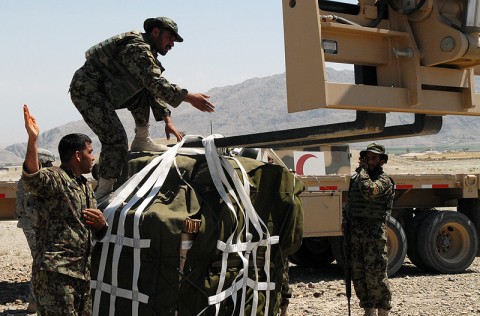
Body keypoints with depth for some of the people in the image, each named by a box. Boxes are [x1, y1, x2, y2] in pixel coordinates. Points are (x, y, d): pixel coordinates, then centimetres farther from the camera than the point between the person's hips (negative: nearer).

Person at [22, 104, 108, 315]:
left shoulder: (87, 189, 22)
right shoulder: (54, 178, -5)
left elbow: (98, 234, 29)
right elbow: (32, 178, -30)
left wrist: (101, 224, 4)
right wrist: (33, 139, -42)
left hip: (81, 274, 9)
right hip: (55, 272, -9)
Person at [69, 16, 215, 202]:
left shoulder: (146, 52, 15)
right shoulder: (138, 48, -17)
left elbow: (155, 88, 17)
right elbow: (156, 84, -28)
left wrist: (167, 120, 9)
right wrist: (189, 97, -29)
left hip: (103, 91, 10)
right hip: (86, 91, -10)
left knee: (144, 92, 11)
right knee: (115, 138, -17)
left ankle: (141, 141, 14)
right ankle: (103, 192, -12)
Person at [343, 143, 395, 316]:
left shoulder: (384, 180, -7)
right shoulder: (355, 178, 16)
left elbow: (369, 191, -28)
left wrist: (363, 170, -14)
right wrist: (347, 224, 16)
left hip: (375, 234, -7)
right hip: (355, 233, 7)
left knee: (376, 276, -6)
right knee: (358, 275, 10)